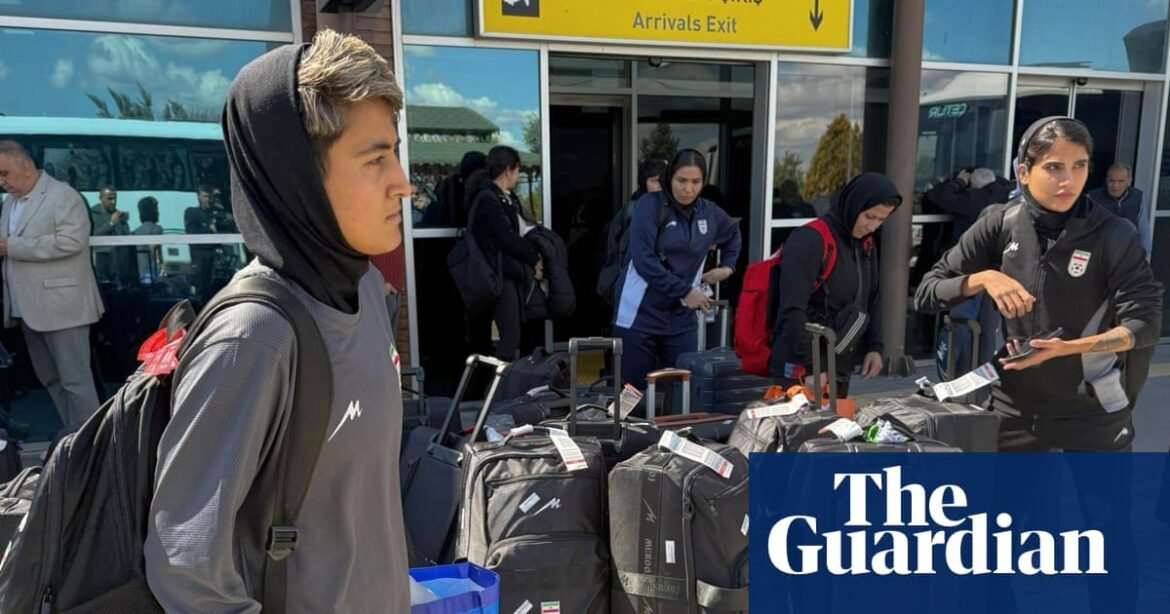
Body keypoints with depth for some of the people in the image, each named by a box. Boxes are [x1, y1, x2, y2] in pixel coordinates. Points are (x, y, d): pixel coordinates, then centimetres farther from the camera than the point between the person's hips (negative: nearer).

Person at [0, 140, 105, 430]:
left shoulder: (62, 195, -8)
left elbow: (72, 241, -21)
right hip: (28, 308, 8)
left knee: (75, 379, -5)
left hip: (61, 306, -8)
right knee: (50, 380, 12)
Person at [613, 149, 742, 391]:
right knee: (634, 390, 2)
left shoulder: (709, 212, 7)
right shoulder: (650, 205, -9)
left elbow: (733, 233, 30)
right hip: (641, 313, -4)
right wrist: (684, 291, -17)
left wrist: (728, 266, 16)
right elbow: (643, 260, -18)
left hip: (682, 317, 5)